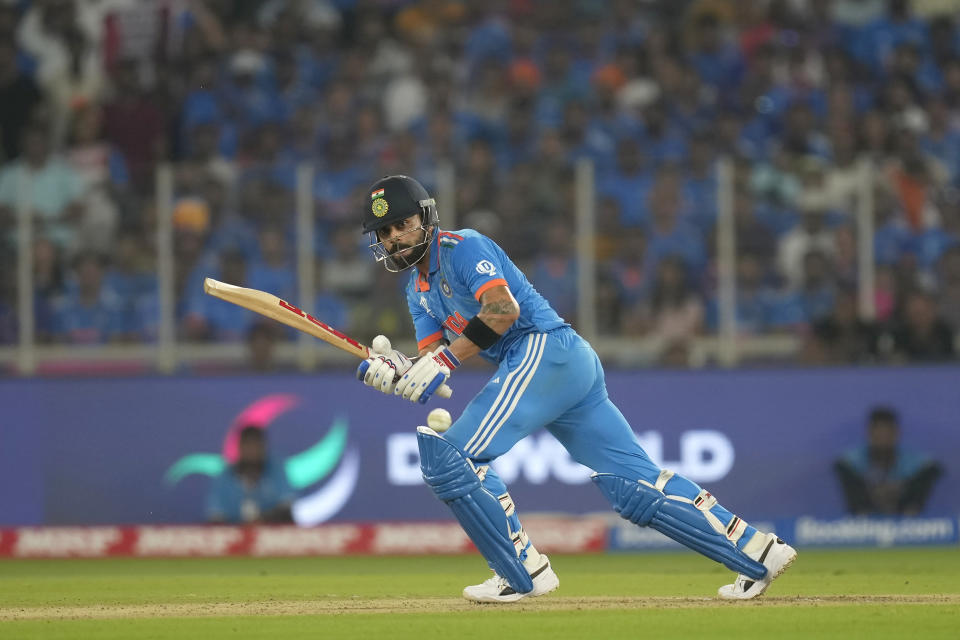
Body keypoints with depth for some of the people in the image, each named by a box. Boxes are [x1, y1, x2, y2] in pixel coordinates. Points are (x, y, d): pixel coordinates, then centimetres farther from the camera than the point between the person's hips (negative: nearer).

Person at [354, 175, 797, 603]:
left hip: (546, 348, -9)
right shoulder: (419, 291, 23)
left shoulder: (462, 247, -4)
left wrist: (443, 359, -23)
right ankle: (756, 553, 5)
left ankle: (524, 573, -10)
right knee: (637, 486, 5)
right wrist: (394, 373, -7)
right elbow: (429, 368, 14)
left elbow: (504, 309, -20)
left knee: (450, 456, -13)